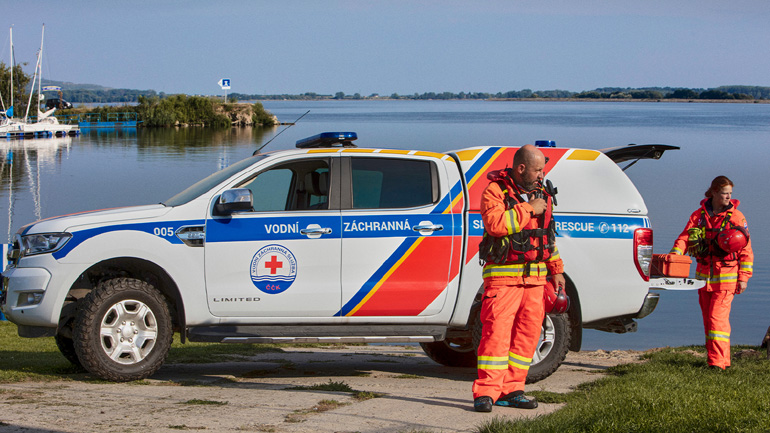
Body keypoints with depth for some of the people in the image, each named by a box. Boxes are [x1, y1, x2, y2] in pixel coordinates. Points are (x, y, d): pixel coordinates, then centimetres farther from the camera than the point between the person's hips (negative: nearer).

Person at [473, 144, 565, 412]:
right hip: (503, 275, -7)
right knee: (496, 331, -12)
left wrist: (556, 269, 21)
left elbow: (548, 234, 25)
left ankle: (511, 390, 11)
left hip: (535, 276, 7)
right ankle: (486, 392, -13)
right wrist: (528, 209, -17)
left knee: (527, 332, 4)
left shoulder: (541, 194, 16)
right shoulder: (495, 191, -6)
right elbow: (495, 224, -24)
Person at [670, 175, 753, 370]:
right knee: (708, 318, 8)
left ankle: (718, 362, -13)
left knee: (718, 317, -13)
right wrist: (675, 253, -19)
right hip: (704, 276, 4)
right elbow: (685, 237, 2)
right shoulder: (699, 215, 7)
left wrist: (743, 277, -4)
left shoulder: (736, 217, -1)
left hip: (726, 277, -4)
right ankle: (718, 358, 18)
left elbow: (746, 251, 1)